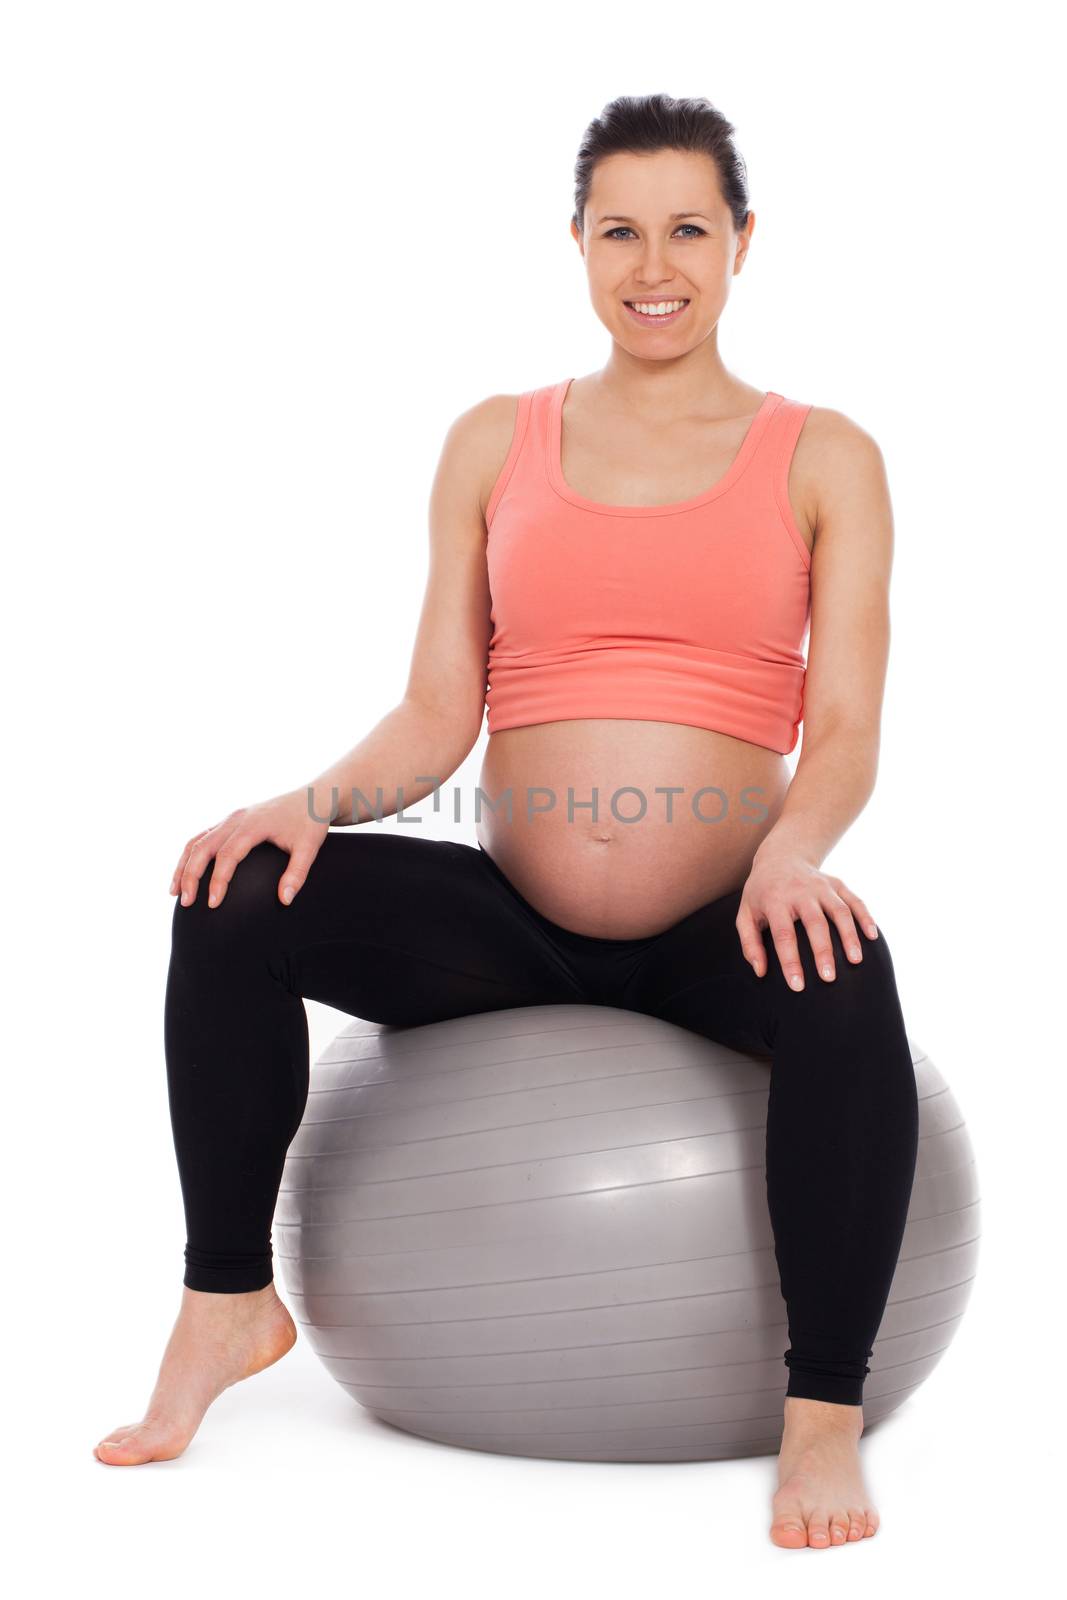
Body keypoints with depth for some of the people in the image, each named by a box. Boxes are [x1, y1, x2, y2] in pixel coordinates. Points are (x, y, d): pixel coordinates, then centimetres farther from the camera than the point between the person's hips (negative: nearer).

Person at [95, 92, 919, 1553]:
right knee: (239, 898, -20)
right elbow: (435, 715, 6)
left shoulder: (823, 460, 6)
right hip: (511, 920, 2)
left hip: (718, 934, -2)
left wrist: (793, 851, -25)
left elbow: (844, 726, -3)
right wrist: (307, 805, -14)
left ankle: (825, 1416, -22)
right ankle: (230, 1304, -4)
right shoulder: (495, 445, 11)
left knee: (847, 982, -35)